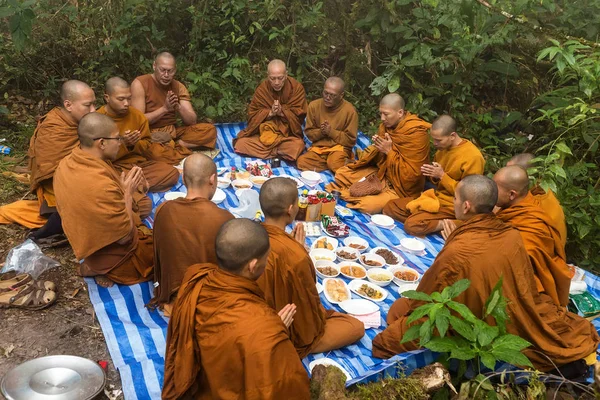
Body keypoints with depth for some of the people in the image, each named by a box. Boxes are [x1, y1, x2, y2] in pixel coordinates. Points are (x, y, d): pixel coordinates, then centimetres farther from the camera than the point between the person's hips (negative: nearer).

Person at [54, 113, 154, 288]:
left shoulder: (66, 164, -9)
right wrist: (128, 192, -17)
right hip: (115, 257, -9)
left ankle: (96, 265, 13)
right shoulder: (102, 186, -37)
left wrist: (124, 184, -5)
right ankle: (104, 271, 2)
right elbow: (125, 236, -26)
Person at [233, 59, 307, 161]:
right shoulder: (261, 89, -3)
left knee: (298, 146, -36)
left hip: (288, 134, -2)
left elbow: (299, 115, -7)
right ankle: (280, 152, -14)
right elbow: (252, 115, -4)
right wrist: (270, 113, -20)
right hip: (263, 132, 2)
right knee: (240, 144, -21)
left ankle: (267, 151, -9)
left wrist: (282, 112, -22)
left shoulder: (297, 87, -7)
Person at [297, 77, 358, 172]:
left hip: (339, 148, -4)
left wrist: (331, 132, -16)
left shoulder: (350, 110, -9)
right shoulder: (314, 105, 0)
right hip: (318, 148, 5)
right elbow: (309, 133, 6)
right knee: (302, 161, -25)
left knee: (334, 163, -37)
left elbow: (351, 140, -7)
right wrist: (320, 132, -15)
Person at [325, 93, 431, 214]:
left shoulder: (417, 134, -24)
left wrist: (389, 152, -25)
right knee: (341, 174, 5)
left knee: (368, 205, -29)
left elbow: (411, 174, -24)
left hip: (401, 187, -7)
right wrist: (377, 146, -12)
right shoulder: (387, 125, -2)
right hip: (381, 173, 7)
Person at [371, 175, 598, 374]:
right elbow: (525, 290, 6)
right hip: (515, 323, 5)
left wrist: (406, 311, 2)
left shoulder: (456, 252, -31)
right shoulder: (513, 236, -12)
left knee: (400, 309, 4)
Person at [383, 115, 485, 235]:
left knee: (412, 225, -29)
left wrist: (442, 175, -21)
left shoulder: (473, 157, -21)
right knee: (389, 207, 0)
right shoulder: (443, 148, 4)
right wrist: (433, 175, -6)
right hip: (436, 196, 9)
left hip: (452, 206, -9)